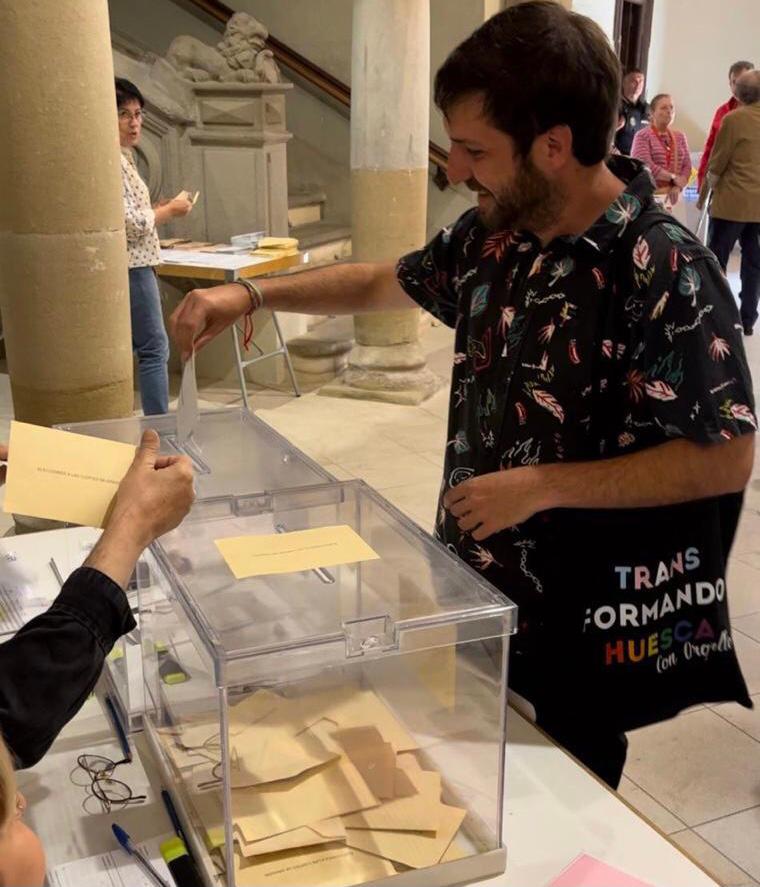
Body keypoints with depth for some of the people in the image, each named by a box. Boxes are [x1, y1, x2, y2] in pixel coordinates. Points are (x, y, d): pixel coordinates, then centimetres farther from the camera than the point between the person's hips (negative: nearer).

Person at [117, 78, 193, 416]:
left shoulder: (121, 156, 14)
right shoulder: (112, 160, -17)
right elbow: (131, 223, -21)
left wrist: (159, 211, 11)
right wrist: (170, 210, -8)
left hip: (126, 266, 10)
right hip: (131, 267, -10)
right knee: (154, 349, -5)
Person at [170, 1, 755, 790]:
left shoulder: (665, 274, -25)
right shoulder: (495, 235, -3)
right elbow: (388, 282, 13)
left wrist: (542, 485, -24)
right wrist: (251, 294, 3)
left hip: (581, 619, -6)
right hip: (474, 586, 7)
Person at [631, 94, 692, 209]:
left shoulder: (680, 137, 16)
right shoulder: (642, 136, 0)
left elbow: (687, 166, 10)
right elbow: (645, 166, -12)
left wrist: (678, 187, -9)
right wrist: (673, 177, -12)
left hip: (672, 196, 5)